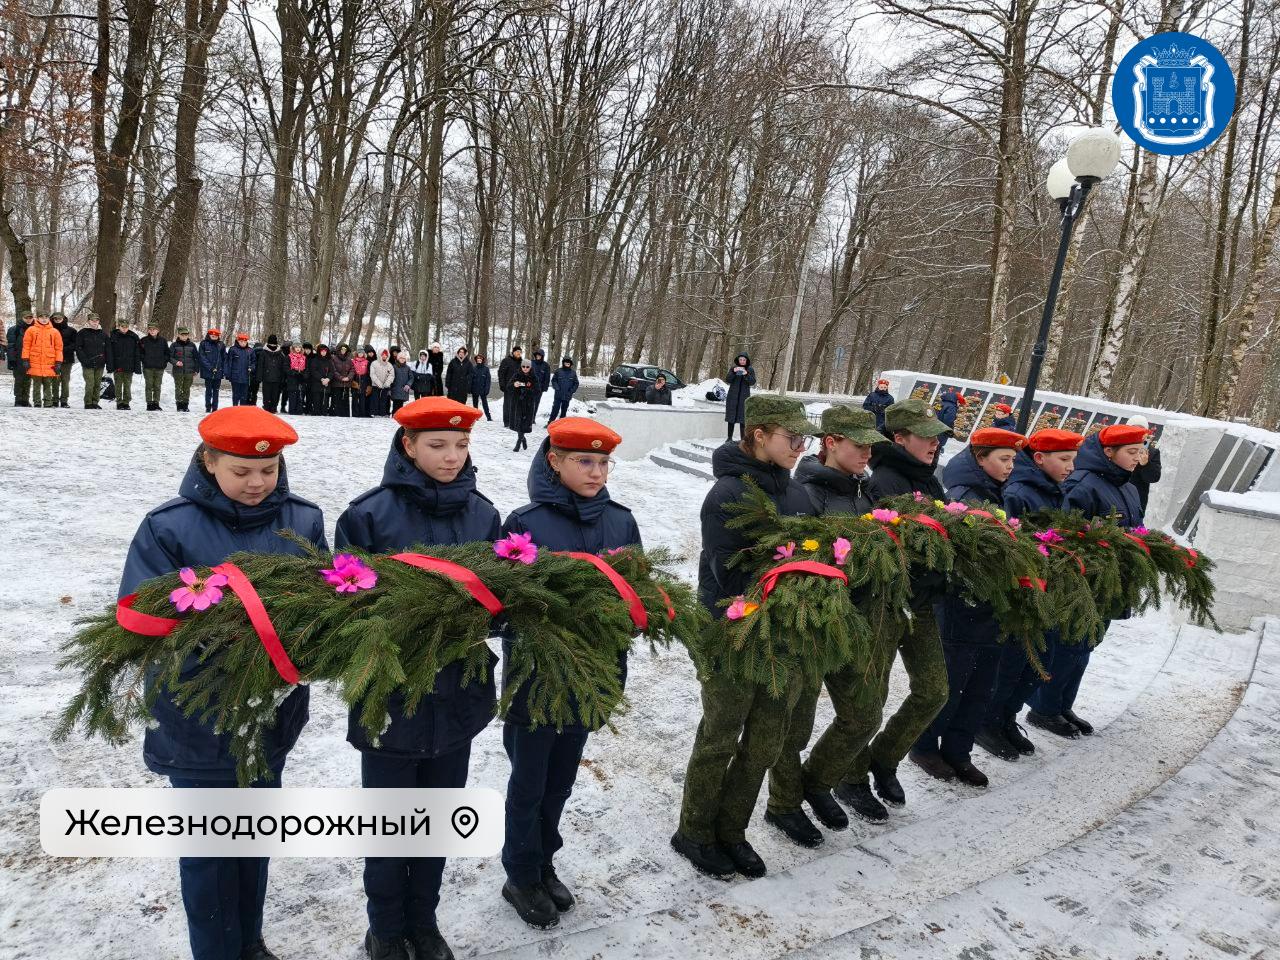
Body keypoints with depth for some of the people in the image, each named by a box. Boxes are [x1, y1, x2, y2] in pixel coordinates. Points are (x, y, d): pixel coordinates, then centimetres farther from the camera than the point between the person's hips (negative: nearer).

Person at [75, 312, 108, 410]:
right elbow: (78, 348, -2)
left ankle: (95, 402, 15)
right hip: (88, 364, -4)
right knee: (90, 384, -9)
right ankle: (88, 403, -1)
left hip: (100, 364, 4)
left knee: (98, 384, 6)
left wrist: (105, 360, 6)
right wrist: (84, 360, -12)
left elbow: (106, 349, 16)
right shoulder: (82, 333, 1)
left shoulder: (102, 334, 12)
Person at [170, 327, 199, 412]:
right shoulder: (174, 345, 3)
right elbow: (170, 357, 5)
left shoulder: (192, 345, 7)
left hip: (189, 372, 1)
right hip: (178, 371, -1)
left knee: (187, 389, 5)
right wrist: (175, 362, -16)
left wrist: (195, 371, 7)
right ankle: (179, 406, 3)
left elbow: (196, 358, 11)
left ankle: (185, 405, 13)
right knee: (178, 389, -1)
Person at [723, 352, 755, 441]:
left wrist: (746, 374, -22)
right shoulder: (733, 368, 5)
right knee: (731, 417, 2)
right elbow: (727, 380, -3)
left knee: (743, 417, -6)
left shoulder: (750, 370, 3)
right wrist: (733, 372, -19)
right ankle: (729, 437, 8)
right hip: (733, 396, 1)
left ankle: (743, 438, -3)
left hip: (744, 397, -1)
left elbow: (752, 382, -5)